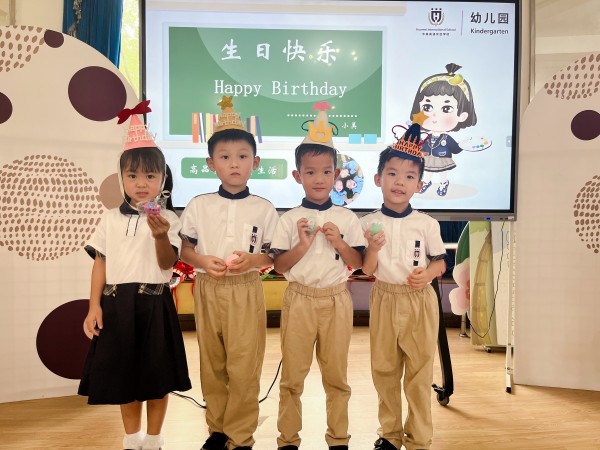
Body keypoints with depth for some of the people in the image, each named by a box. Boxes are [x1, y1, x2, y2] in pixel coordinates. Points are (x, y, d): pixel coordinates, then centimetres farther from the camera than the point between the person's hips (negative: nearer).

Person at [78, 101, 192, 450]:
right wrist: (95, 305, 1)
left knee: (156, 375, 7)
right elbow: (101, 262, 6)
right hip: (117, 303, 3)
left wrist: (161, 236, -30)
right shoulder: (112, 219, 7)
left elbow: (167, 264, -11)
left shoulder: (168, 220, -3)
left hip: (153, 303, -3)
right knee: (124, 373, 12)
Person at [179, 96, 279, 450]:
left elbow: (274, 255, 1)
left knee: (244, 368, 2)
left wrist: (253, 260, -19)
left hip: (247, 292, -2)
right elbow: (184, 249, 6)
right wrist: (202, 261, -14)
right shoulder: (198, 206, 2)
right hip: (207, 289, 2)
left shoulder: (264, 209, -2)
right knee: (212, 365, 13)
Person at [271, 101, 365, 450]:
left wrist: (339, 242, -15)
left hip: (336, 299, 0)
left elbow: (357, 263, 0)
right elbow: (279, 266, -4)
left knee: (336, 374, 11)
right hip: (299, 299, 0)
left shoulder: (347, 218, 1)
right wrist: (302, 245, -18)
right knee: (293, 373, 9)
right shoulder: (289, 220, -1)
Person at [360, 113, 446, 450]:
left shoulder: (427, 224, -3)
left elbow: (440, 260, 7)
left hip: (420, 300, -1)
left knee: (420, 371, 8)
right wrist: (373, 248, -23)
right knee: (384, 369, 12)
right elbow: (367, 270, -5)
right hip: (384, 299, 1)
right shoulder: (368, 223, -3)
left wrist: (429, 272, -14)